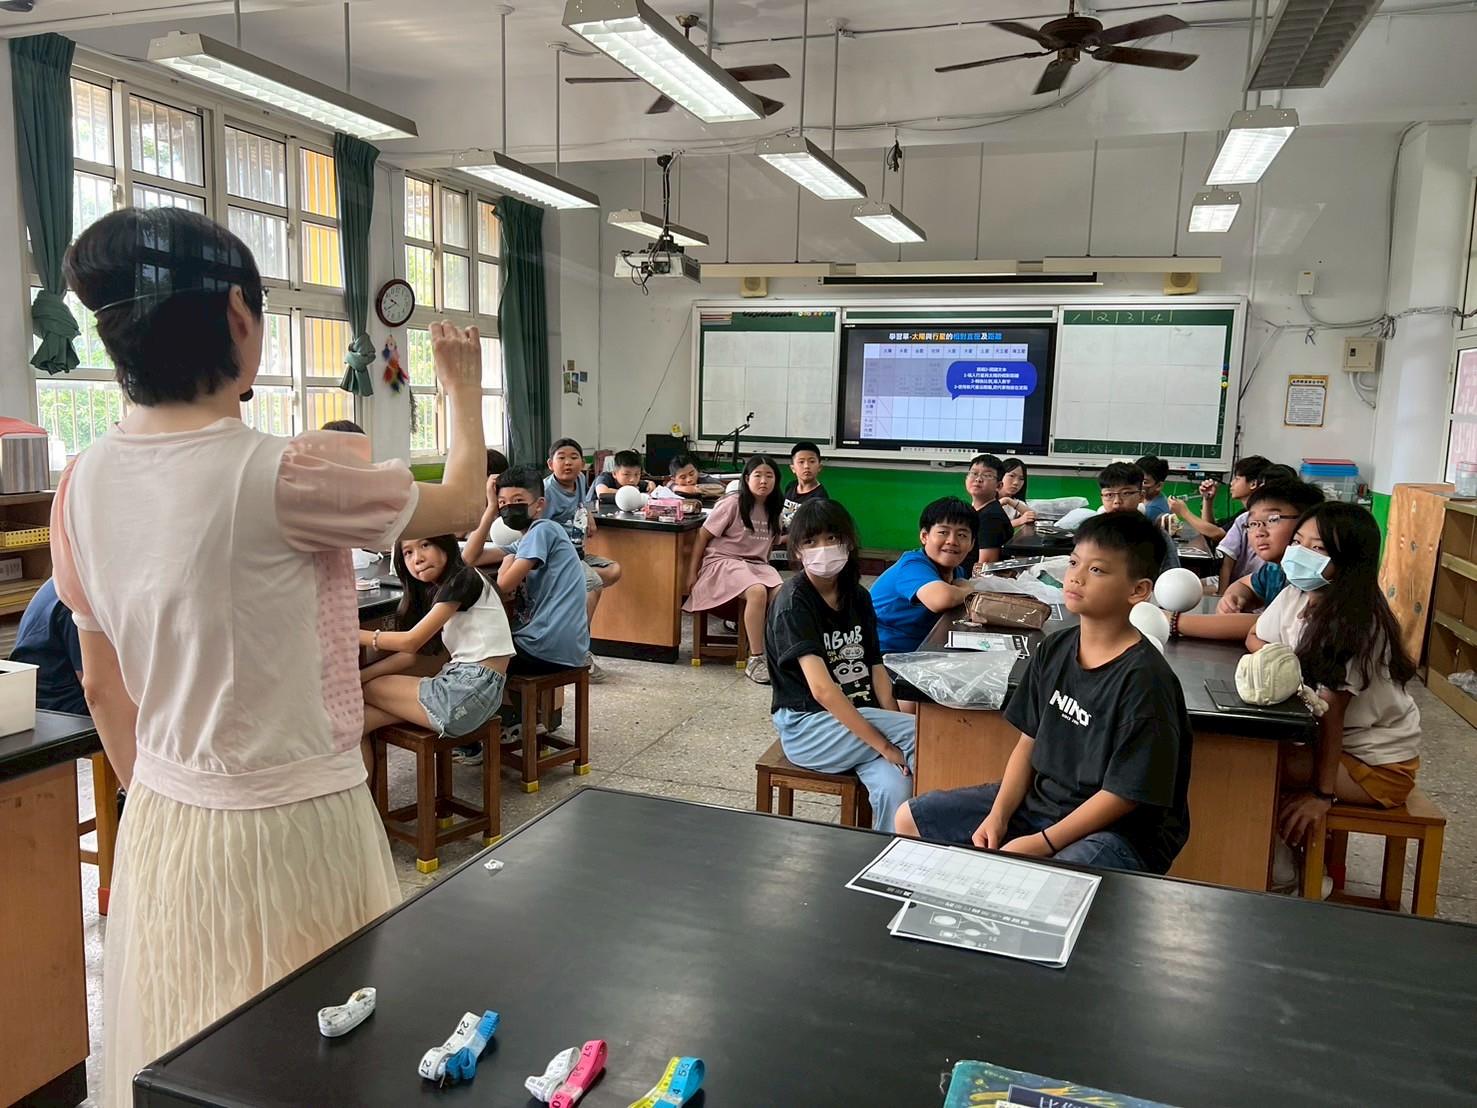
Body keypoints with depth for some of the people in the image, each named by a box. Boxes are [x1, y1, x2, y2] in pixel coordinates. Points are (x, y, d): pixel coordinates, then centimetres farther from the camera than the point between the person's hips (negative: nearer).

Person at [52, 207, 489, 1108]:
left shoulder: (83, 485, -2)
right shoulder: (285, 475, -21)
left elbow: (102, 686, 9)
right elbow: (461, 506, -4)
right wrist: (464, 389, 13)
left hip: (162, 829, 6)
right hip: (289, 828, -6)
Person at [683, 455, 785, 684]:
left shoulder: (772, 511, 13)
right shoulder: (732, 504, -6)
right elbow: (703, 536, -3)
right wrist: (692, 574, -4)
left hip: (757, 563, 6)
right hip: (724, 561, -5)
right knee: (757, 592, -35)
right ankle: (755, 660, -27)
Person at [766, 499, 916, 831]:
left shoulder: (858, 596, 8)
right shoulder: (793, 603, -14)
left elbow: (875, 669, 7)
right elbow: (821, 688, -23)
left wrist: (895, 729, -10)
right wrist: (885, 744, -25)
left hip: (860, 718, 5)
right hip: (806, 728, -5)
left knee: (896, 789, -25)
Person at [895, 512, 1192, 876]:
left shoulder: (1143, 679, -20)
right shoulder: (1053, 651, 1)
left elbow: (1124, 792, -19)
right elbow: (1030, 740, 7)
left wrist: (1043, 843, -19)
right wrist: (998, 817, -5)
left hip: (1121, 829, -7)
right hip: (1039, 798, 8)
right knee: (909, 819, 7)